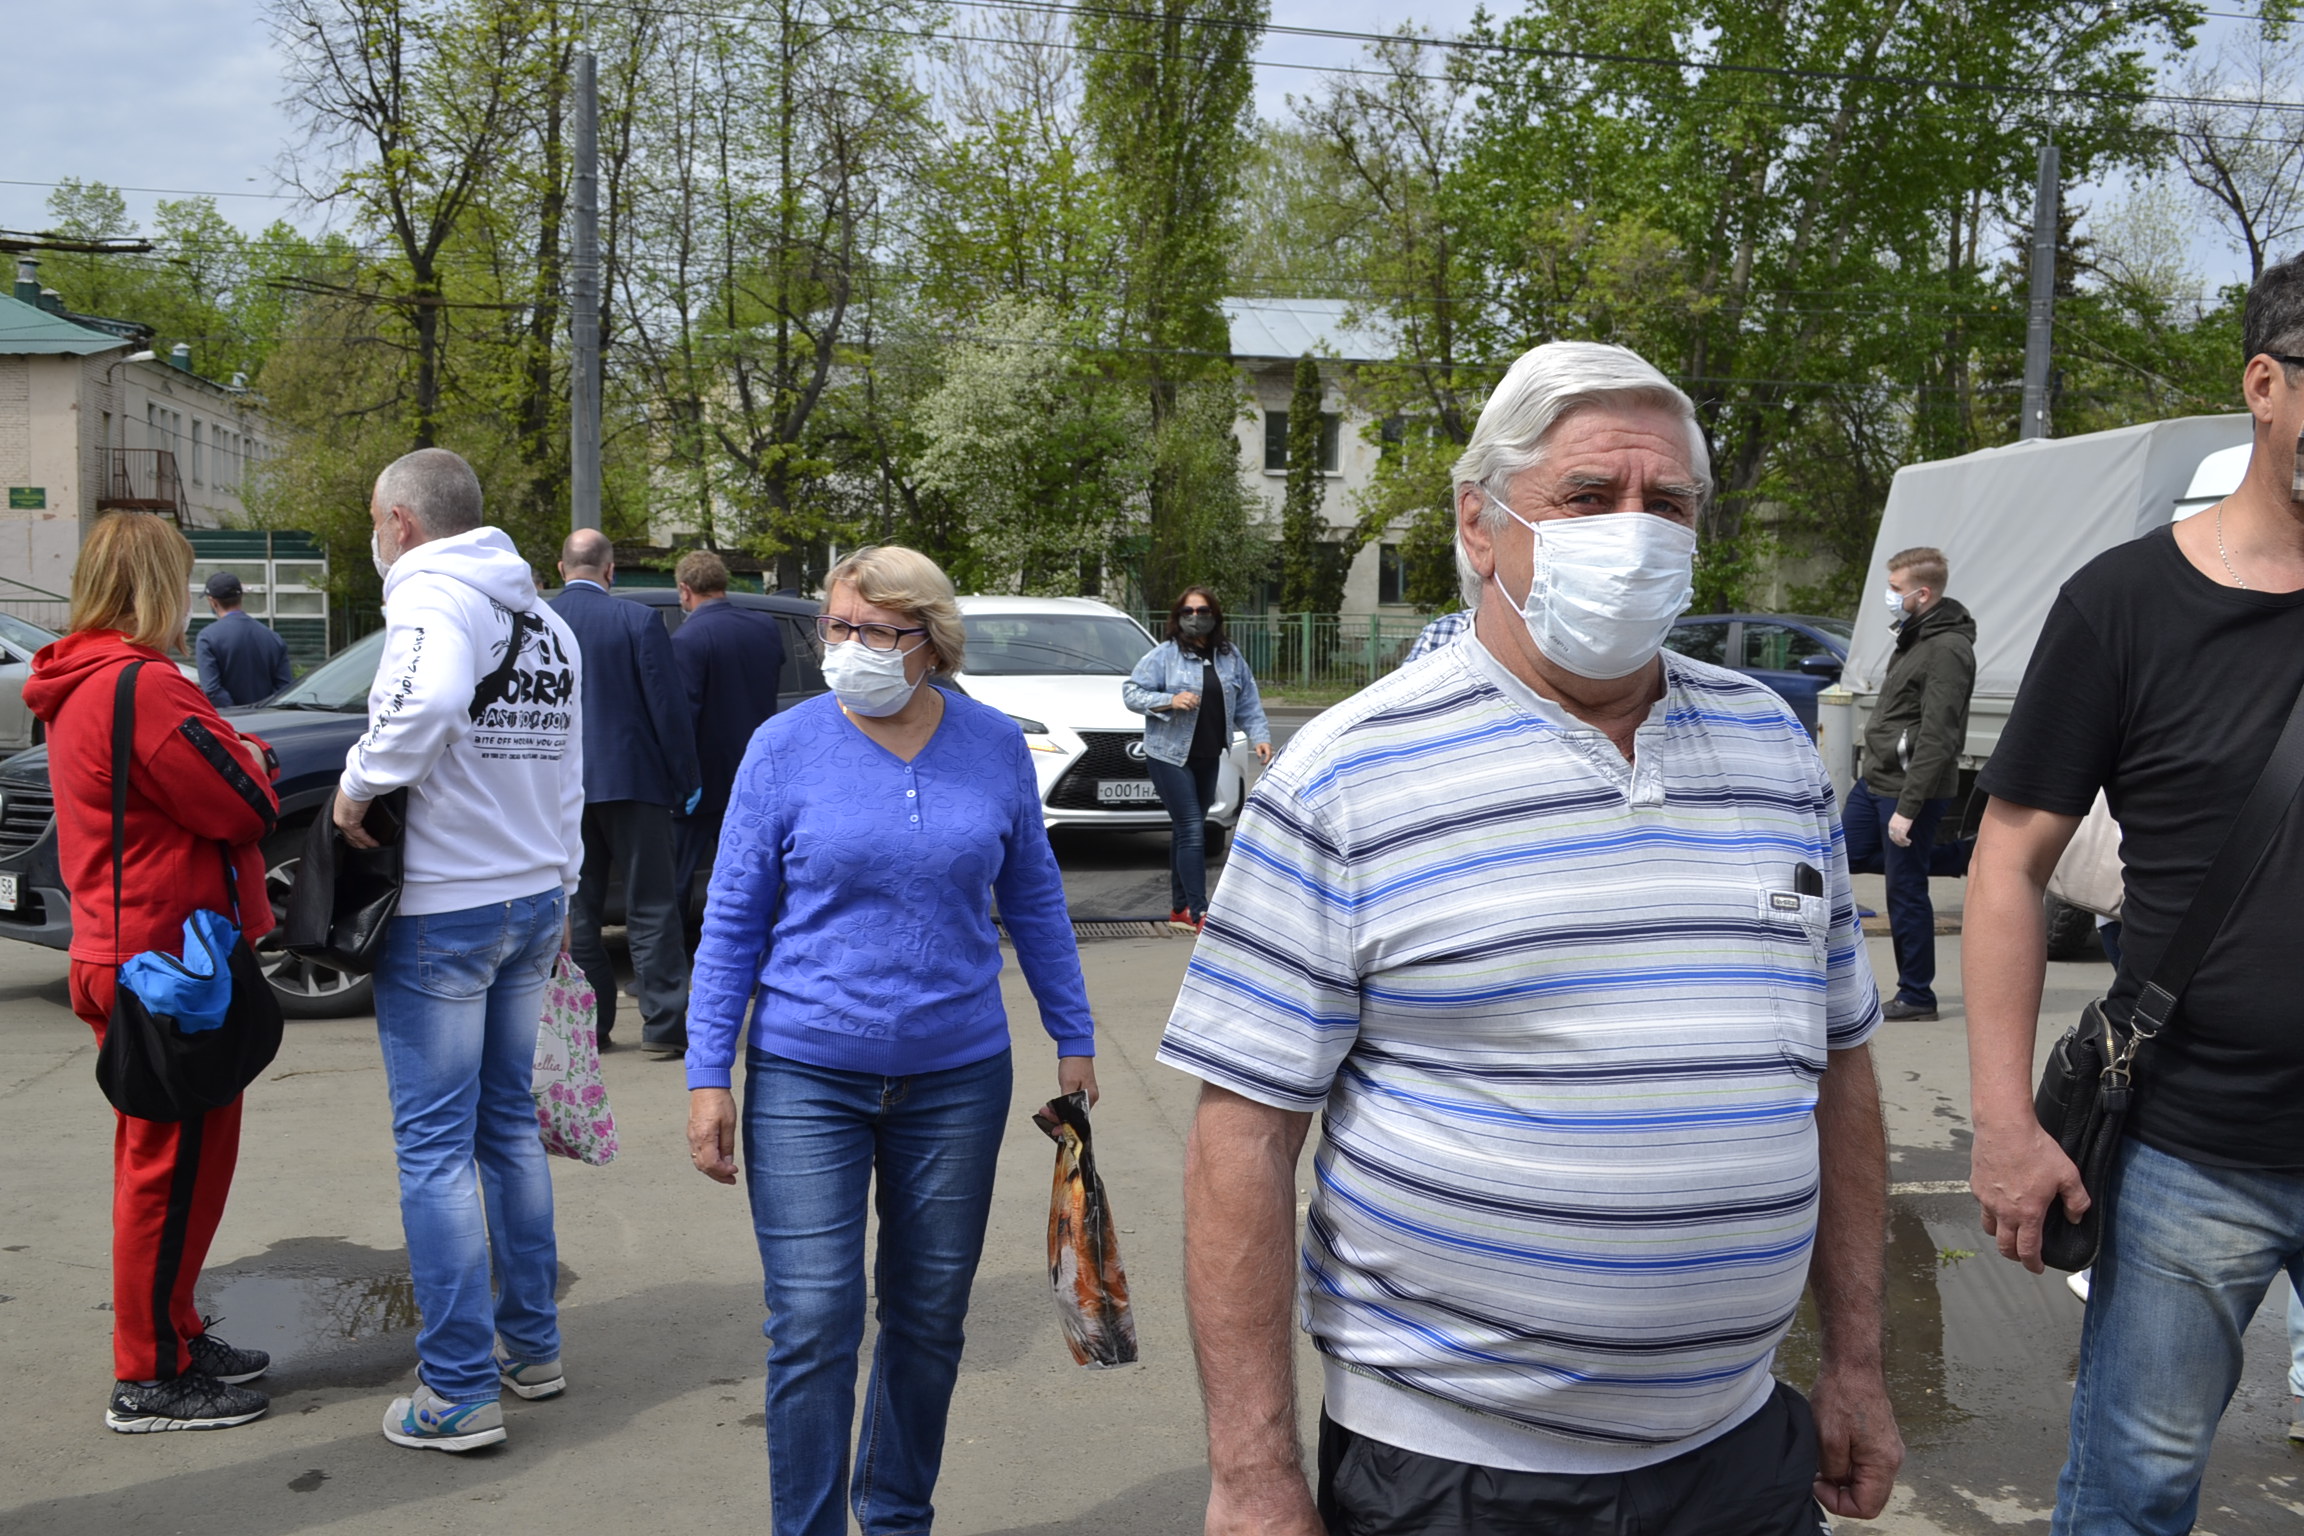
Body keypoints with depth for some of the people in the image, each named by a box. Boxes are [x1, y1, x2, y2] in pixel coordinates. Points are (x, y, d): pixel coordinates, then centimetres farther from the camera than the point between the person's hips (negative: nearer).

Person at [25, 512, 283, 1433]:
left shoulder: (79, 689, 12)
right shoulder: (141, 685, -20)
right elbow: (245, 810, -19)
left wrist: (235, 761, 5)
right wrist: (256, 761, 0)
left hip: (129, 957, 10)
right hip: (171, 962, -10)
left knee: (163, 1159, 20)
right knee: (175, 1165, -1)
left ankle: (172, 1336, 32)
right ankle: (150, 1381, 8)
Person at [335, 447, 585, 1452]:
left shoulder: (431, 597, -13)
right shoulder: (546, 623, 12)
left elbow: (427, 703, -37)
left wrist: (358, 780, -20)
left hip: (443, 910, -8)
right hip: (535, 898, 8)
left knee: (435, 1146, 0)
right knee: (509, 1122, 17)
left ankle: (459, 1393, 5)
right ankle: (533, 1346, 25)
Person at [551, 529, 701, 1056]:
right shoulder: (637, 621, -9)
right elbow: (668, 706, -8)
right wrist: (685, 779, 1)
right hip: (631, 780, -3)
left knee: (576, 910, 12)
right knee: (651, 908, 2)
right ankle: (663, 1024, 1)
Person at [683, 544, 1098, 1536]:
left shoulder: (994, 745, -1)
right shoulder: (786, 747, -6)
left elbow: (1033, 901, 10)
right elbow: (733, 923, -1)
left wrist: (1073, 1038, 11)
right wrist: (707, 1077, -5)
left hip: (957, 1076, 2)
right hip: (806, 1080, -2)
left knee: (927, 1318, 13)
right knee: (813, 1327, -4)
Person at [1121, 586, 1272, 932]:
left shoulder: (1230, 656, 9)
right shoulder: (1163, 655, -6)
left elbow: (1247, 702, 13)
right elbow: (1131, 692, -6)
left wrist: (1260, 736, 1)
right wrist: (1170, 701, -19)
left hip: (1208, 758, 5)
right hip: (1169, 755, -5)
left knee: (1187, 830, 13)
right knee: (1191, 831, -12)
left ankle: (1179, 909, 21)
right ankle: (1199, 913, -12)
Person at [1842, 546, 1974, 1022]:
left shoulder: (1946, 651, -19)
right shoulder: (1915, 637, 12)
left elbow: (1936, 740, -24)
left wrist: (1907, 808, -25)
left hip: (1912, 787, -10)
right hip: (1876, 779, 10)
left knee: (1906, 889, -2)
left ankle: (1917, 996, 10)